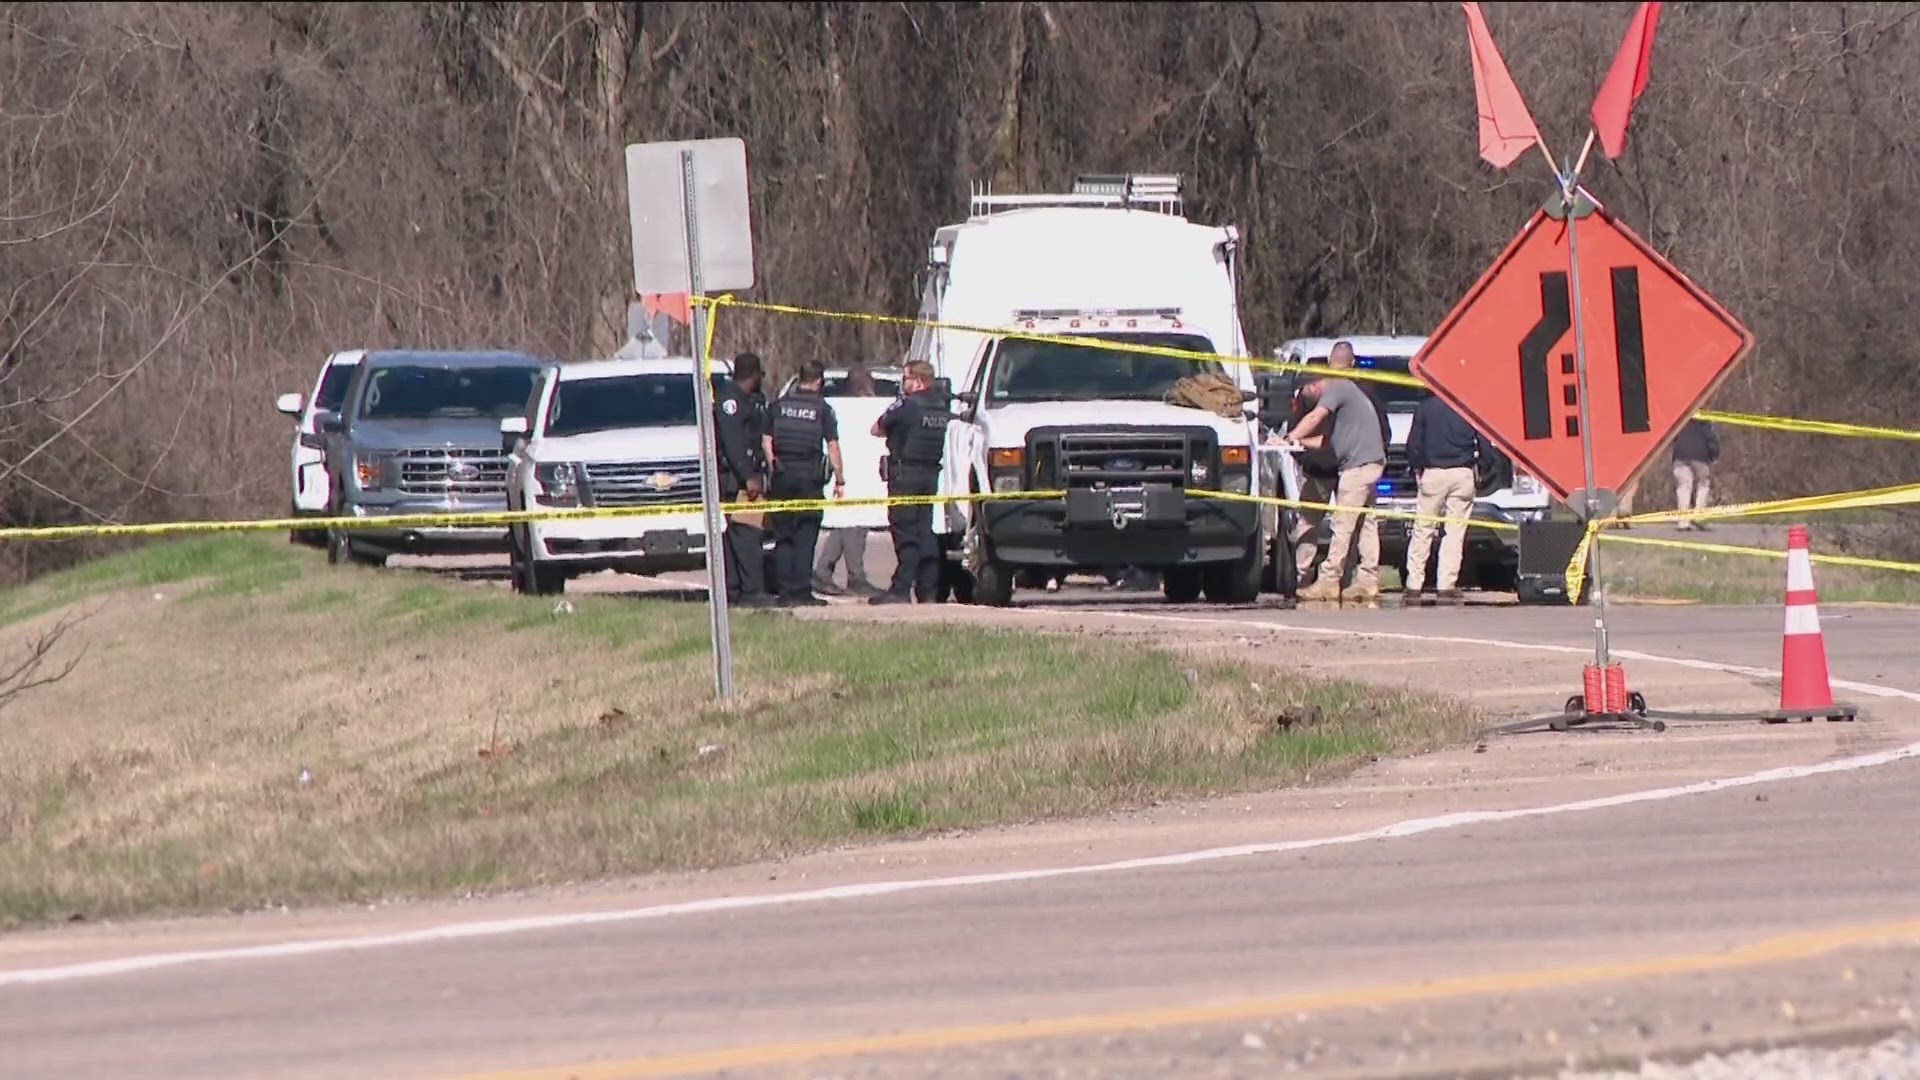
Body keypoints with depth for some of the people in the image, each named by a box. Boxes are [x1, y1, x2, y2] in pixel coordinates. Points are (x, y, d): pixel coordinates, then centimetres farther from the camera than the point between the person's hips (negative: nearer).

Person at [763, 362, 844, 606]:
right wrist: (839, 479, 0)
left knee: (782, 537, 7)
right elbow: (832, 446, -5)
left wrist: (773, 470, 13)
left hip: (782, 475, 2)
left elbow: (766, 442, 5)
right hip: (809, 476, -2)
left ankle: (785, 592, 4)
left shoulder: (778, 406, 6)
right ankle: (801, 592, -5)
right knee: (805, 537, -1)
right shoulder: (822, 409, -3)